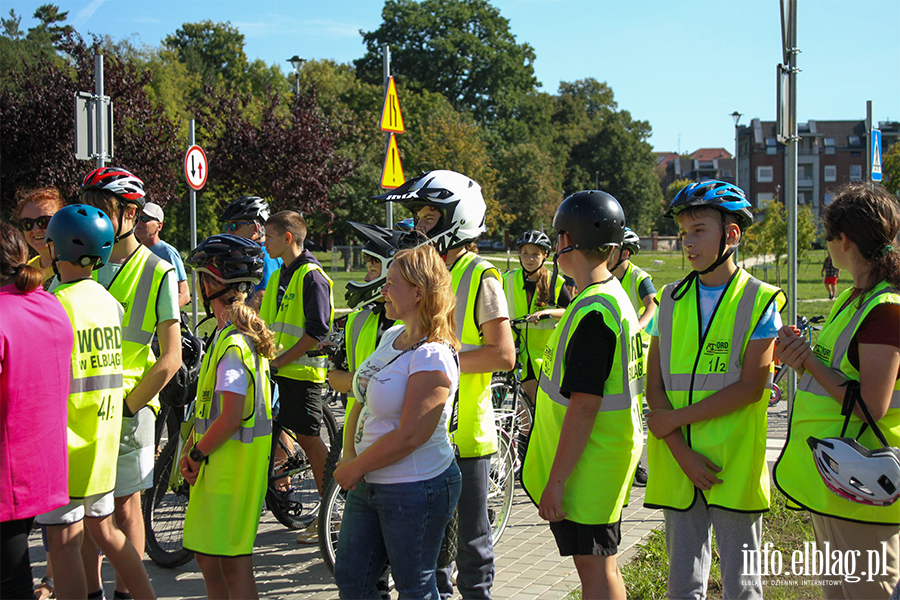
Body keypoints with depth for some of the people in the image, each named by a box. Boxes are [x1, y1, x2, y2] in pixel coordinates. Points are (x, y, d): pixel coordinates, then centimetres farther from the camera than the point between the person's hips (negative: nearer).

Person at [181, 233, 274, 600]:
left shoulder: (233, 343, -20)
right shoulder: (225, 333, 13)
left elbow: (232, 417, -24)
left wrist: (197, 454, -11)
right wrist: (190, 450, 9)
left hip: (234, 460, -10)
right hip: (216, 460, 10)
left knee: (233, 563, -3)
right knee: (207, 557, 17)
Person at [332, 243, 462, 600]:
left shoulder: (433, 358, -20)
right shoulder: (392, 337, 8)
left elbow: (410, 436, -25)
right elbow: (362, 401, 16)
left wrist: (355, 467, -14)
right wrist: (349, 455, 1)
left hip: (416, 491, -9)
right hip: (367, 486, 9)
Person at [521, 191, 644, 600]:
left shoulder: (593, 312, -22)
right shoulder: (613, 297, 11)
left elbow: (584, 406, -24)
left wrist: (556, 480, -22)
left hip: (589, 461, -10)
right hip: (604, 457, 10)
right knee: (601, 566, 17)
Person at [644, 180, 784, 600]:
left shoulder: (760, 302, -3)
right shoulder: (671, 299, 8)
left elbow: (751, 387, -11)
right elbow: (655, 385, 3)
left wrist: (676, 418, -12)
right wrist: (682, 453, -10)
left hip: (734, 465, -3)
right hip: (677, 463, 4)